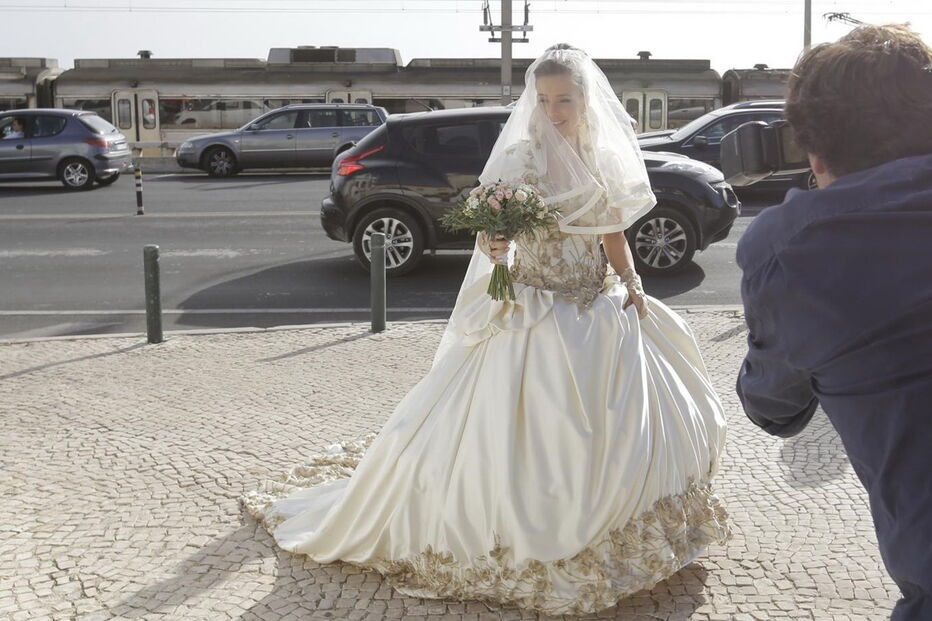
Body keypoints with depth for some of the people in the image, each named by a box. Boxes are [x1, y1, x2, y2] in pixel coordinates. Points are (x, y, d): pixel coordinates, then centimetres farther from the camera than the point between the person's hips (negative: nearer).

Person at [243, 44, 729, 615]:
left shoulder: (605, 157, 7)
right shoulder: (522, 156, -9)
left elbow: (614, 234, 13)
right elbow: (491, 236, -13)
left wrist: (632, 282, -2)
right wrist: (494, 247, -36)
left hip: (600, 312, 6)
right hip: (536, 316, -5)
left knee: (627, 415, 9)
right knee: (523, 430, -6)